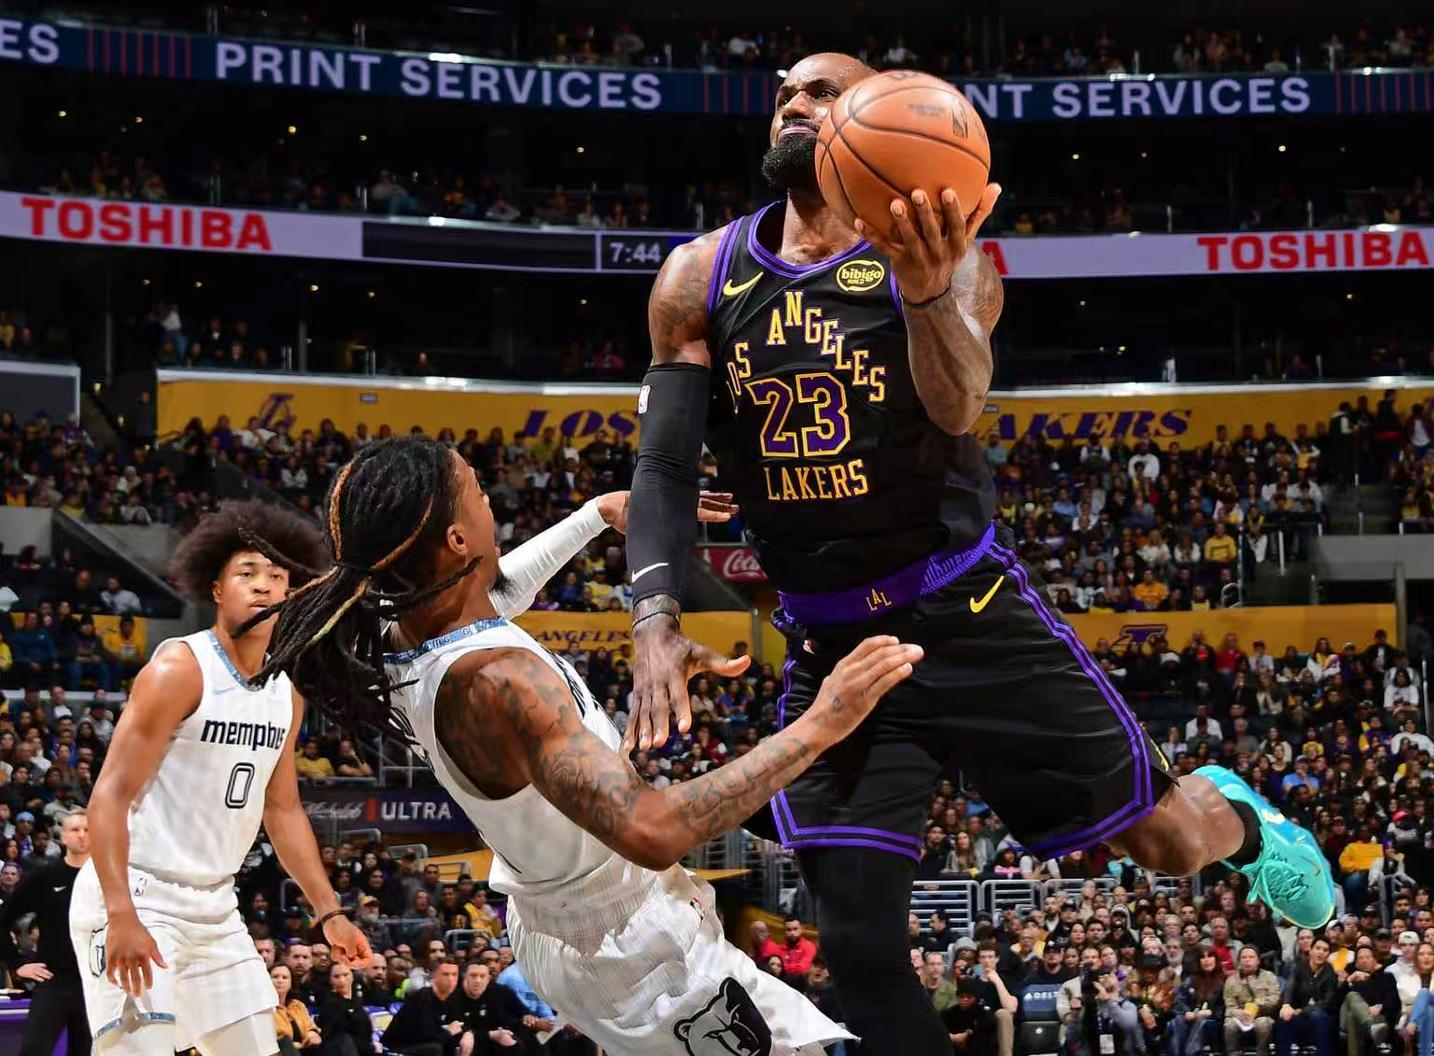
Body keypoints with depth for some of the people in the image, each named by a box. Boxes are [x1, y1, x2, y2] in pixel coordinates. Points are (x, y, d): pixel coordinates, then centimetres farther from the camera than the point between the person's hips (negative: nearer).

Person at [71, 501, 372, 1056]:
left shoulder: (287, 694, 8)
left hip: (214, 905, 8)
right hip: (137, 896, -8)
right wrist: (121, 917, -29)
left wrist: (328, 911, 16)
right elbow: (110, 795, -19)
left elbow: (282, 809, 20)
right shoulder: (179, 669, -15)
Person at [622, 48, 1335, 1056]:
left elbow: (960, 408, -29)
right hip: (828, 648, 2)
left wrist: (927, 292, -52)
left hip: (971, 617, -2)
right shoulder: (702, 279, 0)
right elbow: (665, 465, -3)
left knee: (1167, 841, 4)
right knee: (862, 949, -6)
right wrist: (657, 623, -21)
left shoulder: (942, 259, -9)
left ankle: (1240, 820, 43)